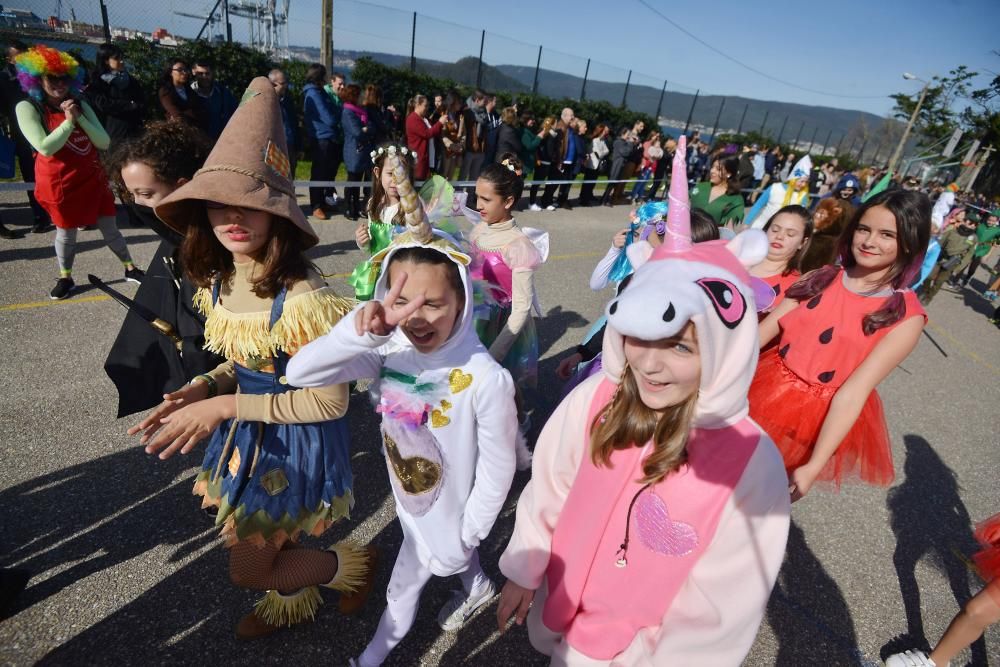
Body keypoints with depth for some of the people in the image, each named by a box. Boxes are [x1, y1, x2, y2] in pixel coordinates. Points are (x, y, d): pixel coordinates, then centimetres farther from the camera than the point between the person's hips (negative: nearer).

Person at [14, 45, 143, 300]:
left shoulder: (80, 105, 4)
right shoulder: (27, 107, -8)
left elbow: (104, 142, -5)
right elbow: (45, 147, -20)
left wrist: (79, 117, -15)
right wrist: (69, 121, -19)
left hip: (92, 177, 3)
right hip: (59, 182, -3)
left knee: (109, 228, 6)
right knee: (66, 232, 8)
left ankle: (130, 268, 18)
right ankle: (65, 278, 23)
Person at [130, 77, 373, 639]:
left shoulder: (302, 297, -30)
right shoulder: (217, 282, -5)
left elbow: (330, 402, -24)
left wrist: (224, 407, -24)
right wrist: (203, 388, -10)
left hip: (297, 440, -7)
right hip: (249, 431, 7)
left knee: (248, 568, 9)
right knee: (265, 539, 27)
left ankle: (351, 564, 33)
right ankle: (292, 603, 58)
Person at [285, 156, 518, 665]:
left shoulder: (485, 379, -33)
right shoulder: (390, 354, -22)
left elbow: (497, 468, -20)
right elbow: (299, 373, -27)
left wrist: (467, 535, -8)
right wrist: (357, 332, -44)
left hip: (449, 513, -4)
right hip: (410, 500, 4)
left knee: (403, 586, 21)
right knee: (454, 560, 33)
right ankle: (477, 586, 67)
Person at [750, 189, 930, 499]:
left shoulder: (906, 315, -12)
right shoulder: (821, 278, -1)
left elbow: (855, 391, -21)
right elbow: (761, 332, -5)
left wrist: (812, 468, -25)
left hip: (819, 418, -3)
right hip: (766, 394, 3)